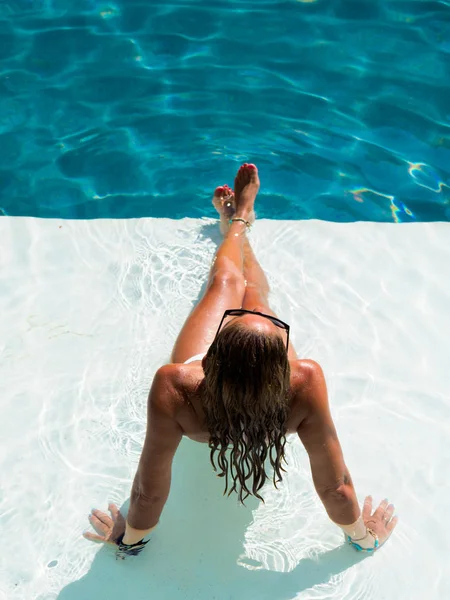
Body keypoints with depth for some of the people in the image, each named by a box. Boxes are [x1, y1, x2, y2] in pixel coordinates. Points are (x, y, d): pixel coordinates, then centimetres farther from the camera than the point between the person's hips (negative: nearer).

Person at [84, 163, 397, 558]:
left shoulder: (174, 389, -51)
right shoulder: (305, 385, -49)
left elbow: (149, 493, -35)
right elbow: (335, 487, -34)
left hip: (205, 376, 0)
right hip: (267, 375, 1)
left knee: (226, 282, 26)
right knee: (254, 291, 30)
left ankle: (234, 224, 62)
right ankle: (240, 219, 65)